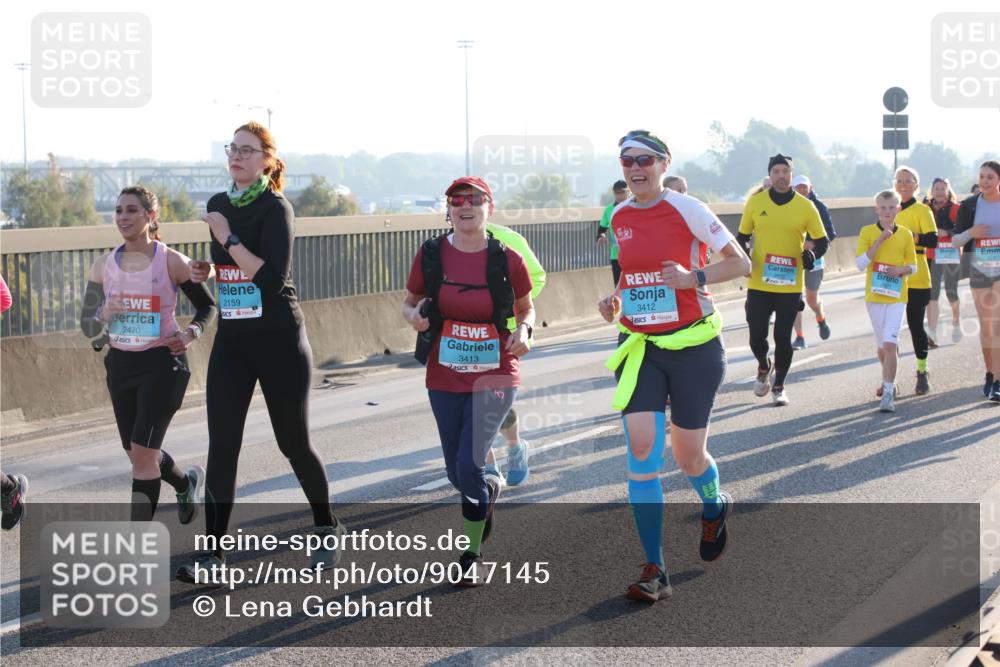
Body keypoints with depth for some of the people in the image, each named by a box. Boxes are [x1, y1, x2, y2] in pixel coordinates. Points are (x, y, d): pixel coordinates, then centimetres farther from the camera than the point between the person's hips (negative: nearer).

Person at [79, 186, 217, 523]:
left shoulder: (171, 261, -8)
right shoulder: (103, 265, 2)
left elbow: (208, 307, 5)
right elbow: (88, 327, 5)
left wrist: (191, 333, -14)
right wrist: (104, 314, -17)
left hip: (162, 362, -5)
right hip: (121, 364, 5)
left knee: (142, 452, -12)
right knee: (137, 453, 14)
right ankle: (187, 482, 46)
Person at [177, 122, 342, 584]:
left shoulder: (275, 208, -12)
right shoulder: (219, 205, 8)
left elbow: (271, 276, -24)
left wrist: (228, 238, -21)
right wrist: (208, 271, 4)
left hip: (279, 342, -5)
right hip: (231, 342, 6)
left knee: (293, 442, 7)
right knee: (221, 446, -4)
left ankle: (328, 530, 29)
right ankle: (213, 554, -4)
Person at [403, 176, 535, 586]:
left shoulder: (507, 259, -6)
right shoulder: (430, 255, -3)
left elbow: (526, 307, 9)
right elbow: (410, 302, 10)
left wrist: (523, 331, -12)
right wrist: (414, 315, -13)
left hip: (495, 378, -3)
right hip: (444, 381, 3)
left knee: (469, 466, -14)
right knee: (456, 473, 12)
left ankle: (471, 557, 8)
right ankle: (489, 491, 50)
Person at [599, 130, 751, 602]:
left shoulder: (686, 210, -10)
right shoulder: (619, 217, 6)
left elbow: (740, 263, -6)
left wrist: (693, 277, -21)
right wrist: (615, 298, 4)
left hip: (692, 345, -4)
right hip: (639, 347, 4)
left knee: (688, 456, 6)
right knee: (641, 448, -12)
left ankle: (715, 509, 44)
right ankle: (655, 571, -9)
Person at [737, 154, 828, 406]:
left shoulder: (805, 206, -1)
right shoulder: (755, 203, 2)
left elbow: (822, 240, 5)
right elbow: (742, 236, 12)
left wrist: (813, 254, -16)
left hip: (790, 285, -1)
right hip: (758, 284, 1)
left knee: (783, 338, 1)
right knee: (756, 336, 1)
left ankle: (779, 386, 18)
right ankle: (764, 367, 33)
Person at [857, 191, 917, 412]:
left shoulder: (905, 234, 2)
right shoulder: (867, 232, -1)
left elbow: (913, 266, 9)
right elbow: (860, 265, -11)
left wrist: (901, 269, -13)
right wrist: (879, 241, -17)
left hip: (897, 296, -1)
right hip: (874, 295, 1)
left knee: (890, 343, -15)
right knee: (882, 344, 13)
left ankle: (888, 393, -14)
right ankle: (888, 380, 40)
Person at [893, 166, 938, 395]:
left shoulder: (922, 210, -2)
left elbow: (932, 240, -15)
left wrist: (909, 235, -24)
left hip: (916, 280, -4)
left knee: (915, 324, 1)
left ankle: (922, 372, 15)